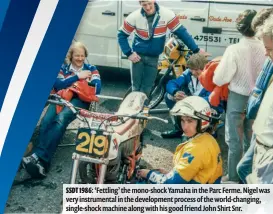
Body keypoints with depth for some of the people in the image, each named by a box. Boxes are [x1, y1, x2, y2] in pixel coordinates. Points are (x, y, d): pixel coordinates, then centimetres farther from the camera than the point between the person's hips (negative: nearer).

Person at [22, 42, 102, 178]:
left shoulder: (91, 69, 18)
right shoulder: (63, 68, 20)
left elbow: (97, 88, 1)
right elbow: (57, 85, 1)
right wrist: (77, 77, -5)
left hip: (79, 100, -2)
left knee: (60, 119, -35)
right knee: (46, 120, -32)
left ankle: (38, 156, -42)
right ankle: (41, 161, -42)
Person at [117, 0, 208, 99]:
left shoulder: (167, 14, -14)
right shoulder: (134, 17, -12)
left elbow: (181, 32, -8)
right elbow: (121, 35, -2)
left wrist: (196, 50, -9)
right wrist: (129, 53, -11)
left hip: (153, 58, 1)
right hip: (138, 56, 0)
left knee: (146, 89, 4)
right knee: (136, 88, 2)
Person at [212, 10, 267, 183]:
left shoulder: (234, 49, -20)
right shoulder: (265, 49, -11)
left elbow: (219, 79, -15)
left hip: (238, 98, -4)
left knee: (235, 140, 8)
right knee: (250, 139, 18)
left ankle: (234, 178, 16)